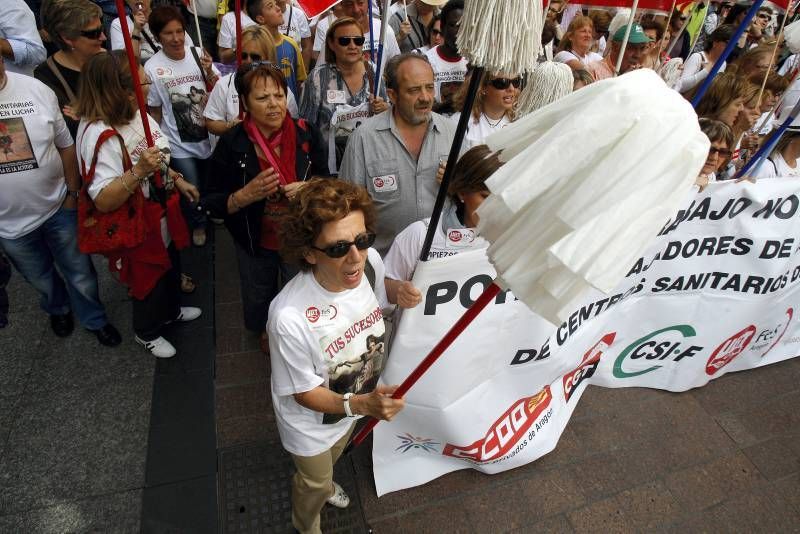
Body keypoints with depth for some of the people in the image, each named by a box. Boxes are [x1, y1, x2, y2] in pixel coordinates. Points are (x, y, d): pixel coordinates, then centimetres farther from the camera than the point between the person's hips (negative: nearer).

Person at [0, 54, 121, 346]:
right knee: (42, 280, 22)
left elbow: (65, 144, -1)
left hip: (59, 208, 0)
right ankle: (58, 309, 52)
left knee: (80, 274, 15)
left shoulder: (37, 90, -11)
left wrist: (73, 192, -1)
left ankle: (94, 319, 39)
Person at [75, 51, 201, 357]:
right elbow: (103, 202, -32)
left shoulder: (137, 113, -6)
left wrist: (178, 181, 11)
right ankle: (147, 333, 43)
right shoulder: (99, 134, -31)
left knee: (171, 267, 28)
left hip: (163, 215, 8)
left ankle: (171, 311, 56)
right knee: (148, 280, 14)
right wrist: (138, 172, -42)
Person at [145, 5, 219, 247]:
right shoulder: (152, 68, -12)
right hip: (179, 145, -2)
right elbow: (154, 111, -3)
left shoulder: (198, 55, -7)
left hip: (208, 136, 2)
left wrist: (209, 72, -20)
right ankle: (198, 224, 40)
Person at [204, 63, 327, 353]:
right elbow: (214, 204, -10)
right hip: (256, 242, 1)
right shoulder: (231, 143, -16)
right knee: (259, 298, 27)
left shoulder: (306, 133, -13)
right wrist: (247, 195, -29)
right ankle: (265, 333, 60)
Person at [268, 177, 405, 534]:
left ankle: (321, 482, 73)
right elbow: (304, 392, -27)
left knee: (331, 458, 37)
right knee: (315, 483, 27)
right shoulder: (289, 316, -43)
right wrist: (362, 404, -39)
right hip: (312, 422, -4)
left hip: (357, 399, 5)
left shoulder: (370, 262, -28)